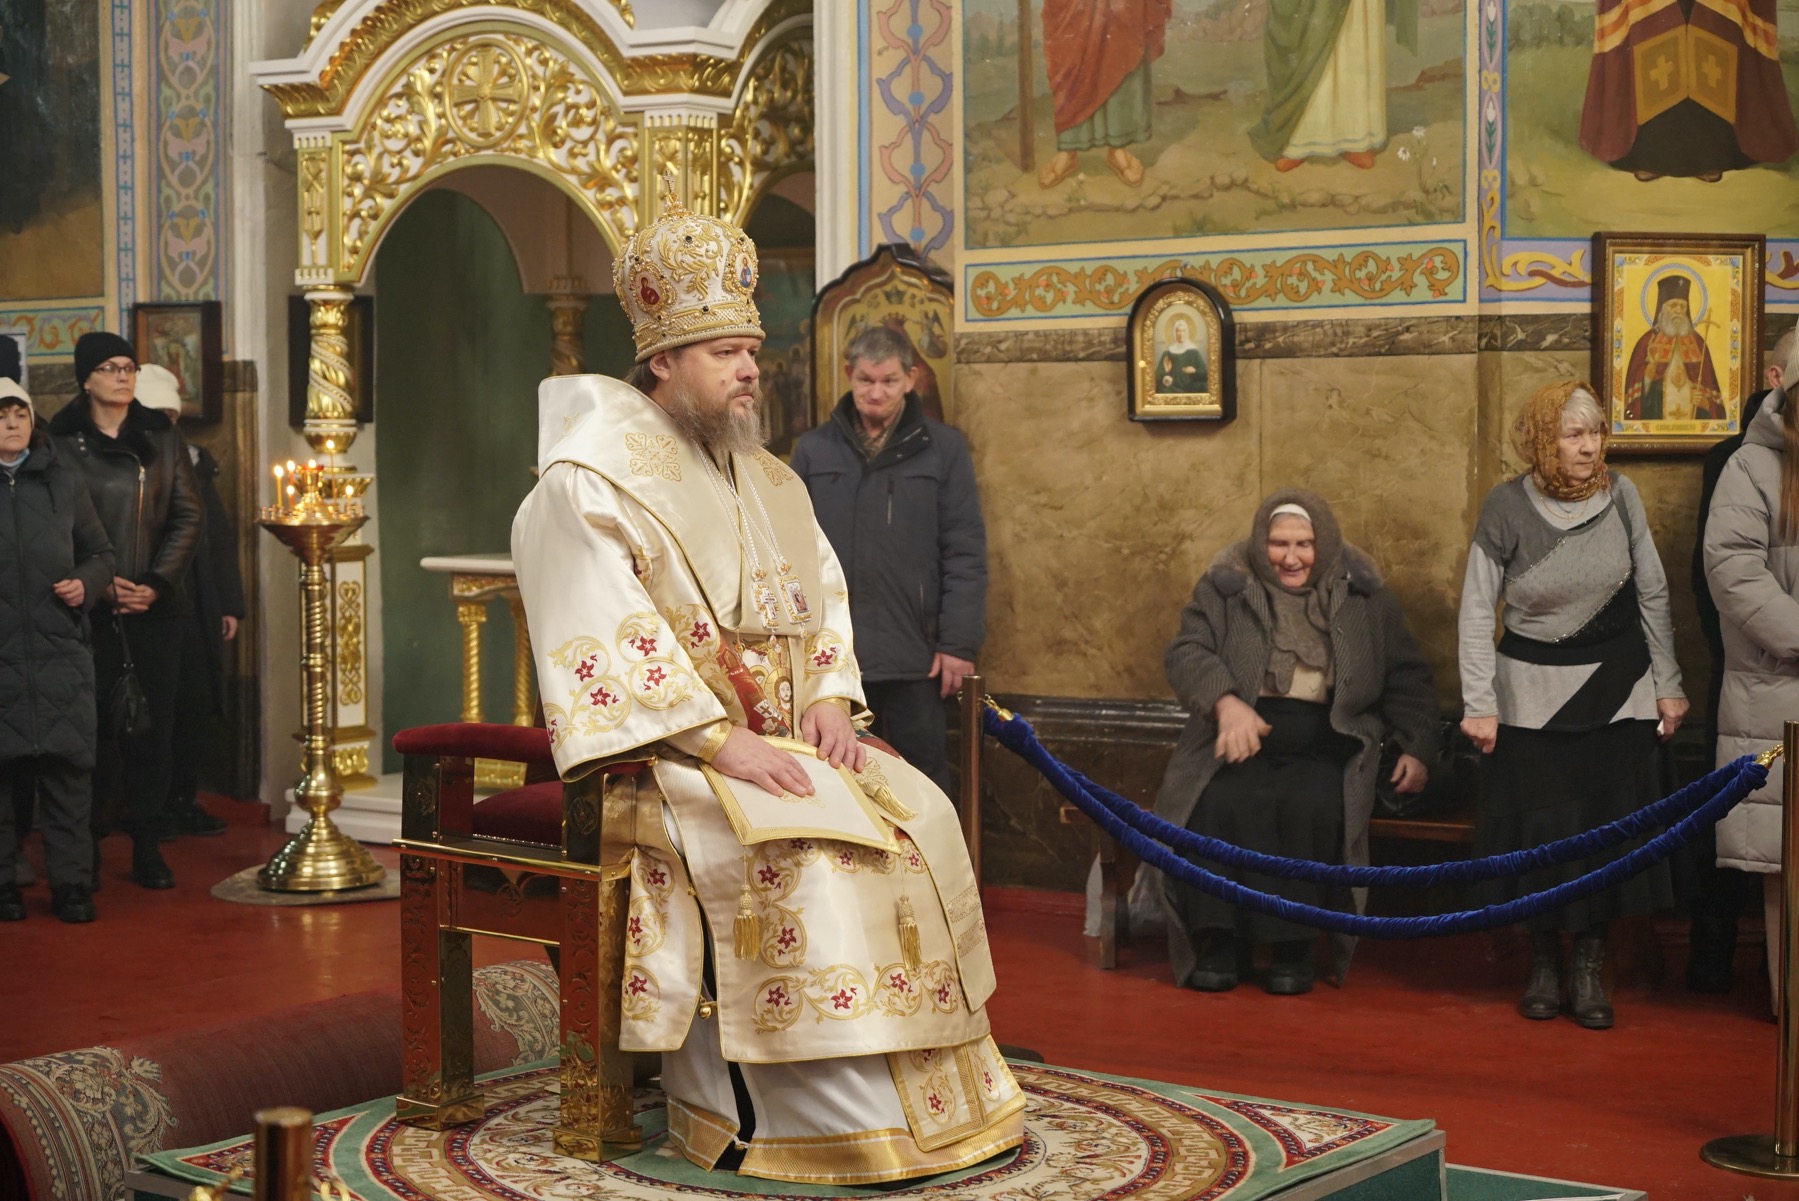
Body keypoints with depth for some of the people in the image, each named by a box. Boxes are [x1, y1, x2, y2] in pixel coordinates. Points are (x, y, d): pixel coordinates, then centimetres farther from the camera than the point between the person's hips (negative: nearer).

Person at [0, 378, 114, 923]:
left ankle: (70, 881, 6)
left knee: (68, 762, -1)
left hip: (60, 648, 2)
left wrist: (86, 583, -1)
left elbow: (101, 553, 18)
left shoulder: (63, 483, 12)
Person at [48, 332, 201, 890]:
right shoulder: (61, 441, 2)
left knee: (153, 728, 1)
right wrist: (100, 582, -10)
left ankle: (147, 846, 6)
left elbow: (187, 515, 7)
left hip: (154, 608, 2)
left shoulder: (162, 437, 10)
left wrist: (155, 583, -4)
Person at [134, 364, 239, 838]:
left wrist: (229, 605, 11)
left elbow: (222, 538, 15)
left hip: (195, 610, 5)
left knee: (197, 708, 5)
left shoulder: (195, 462, 12)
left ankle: (181, 801, 18)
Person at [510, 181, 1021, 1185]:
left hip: (784, 732, 8)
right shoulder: (591, 480, -9)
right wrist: (720, 739, -26)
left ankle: (935, 1091, -5)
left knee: (918, 816, -11)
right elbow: (610, 642, -19)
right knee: (793, 844, -31)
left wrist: (829, 700, -7)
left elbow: (824, 600, 14)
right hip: (658, 749, -7)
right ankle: (838, 1117, -24)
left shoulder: (769, 484, 17)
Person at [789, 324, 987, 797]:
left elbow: (965, 554, -1)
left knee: (924, 775, 5)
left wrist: (959, 643, -7)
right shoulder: (814, 449, 6)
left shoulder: (943, 449, 2)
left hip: (914, 652, -1)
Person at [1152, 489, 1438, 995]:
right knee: (1220, 804, -33)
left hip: (1326, 747, 0)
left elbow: (1406, 677, 20)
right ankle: (1219, 937, -20)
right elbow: (1185, 653, -1)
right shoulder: (1224, 589, 11)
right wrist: (1226, 701, -20)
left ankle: (1296, 945, -19)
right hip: (1241, 739, 0)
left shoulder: (1364, 598, 15)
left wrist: (1416, 749, 8)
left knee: (1312, 807, -33)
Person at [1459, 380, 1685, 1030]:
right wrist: (1478, 703, -10)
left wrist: (1668, 684, 4)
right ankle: (1544, 963, 17)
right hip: (1532, 690, -2)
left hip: (1616, 685, 2)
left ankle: (1588, 967, 11)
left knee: (1609, 823, 0)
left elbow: (1653, 594, 4)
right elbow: (1476, 609, -7)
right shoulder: (1506, 507, -11)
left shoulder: (1620, 495, -4)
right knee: (1539, 829, 1)